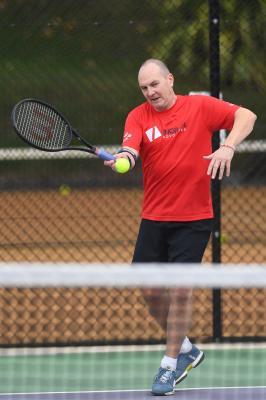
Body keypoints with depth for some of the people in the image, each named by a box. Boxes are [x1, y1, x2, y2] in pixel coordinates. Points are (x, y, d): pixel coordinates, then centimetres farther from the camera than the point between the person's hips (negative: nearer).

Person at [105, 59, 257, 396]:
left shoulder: (200, 107, -3)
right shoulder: (138, 117, -1)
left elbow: (246, 116, -7)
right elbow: (130, 149, -17)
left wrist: (228, 146, -23)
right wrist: (121, 159, -41)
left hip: (193, 219, -3)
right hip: (154, 219, 3)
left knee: (180, 290, -8)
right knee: (150, 291, 5)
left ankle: (170, 364, 6)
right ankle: (186, 350, 28)